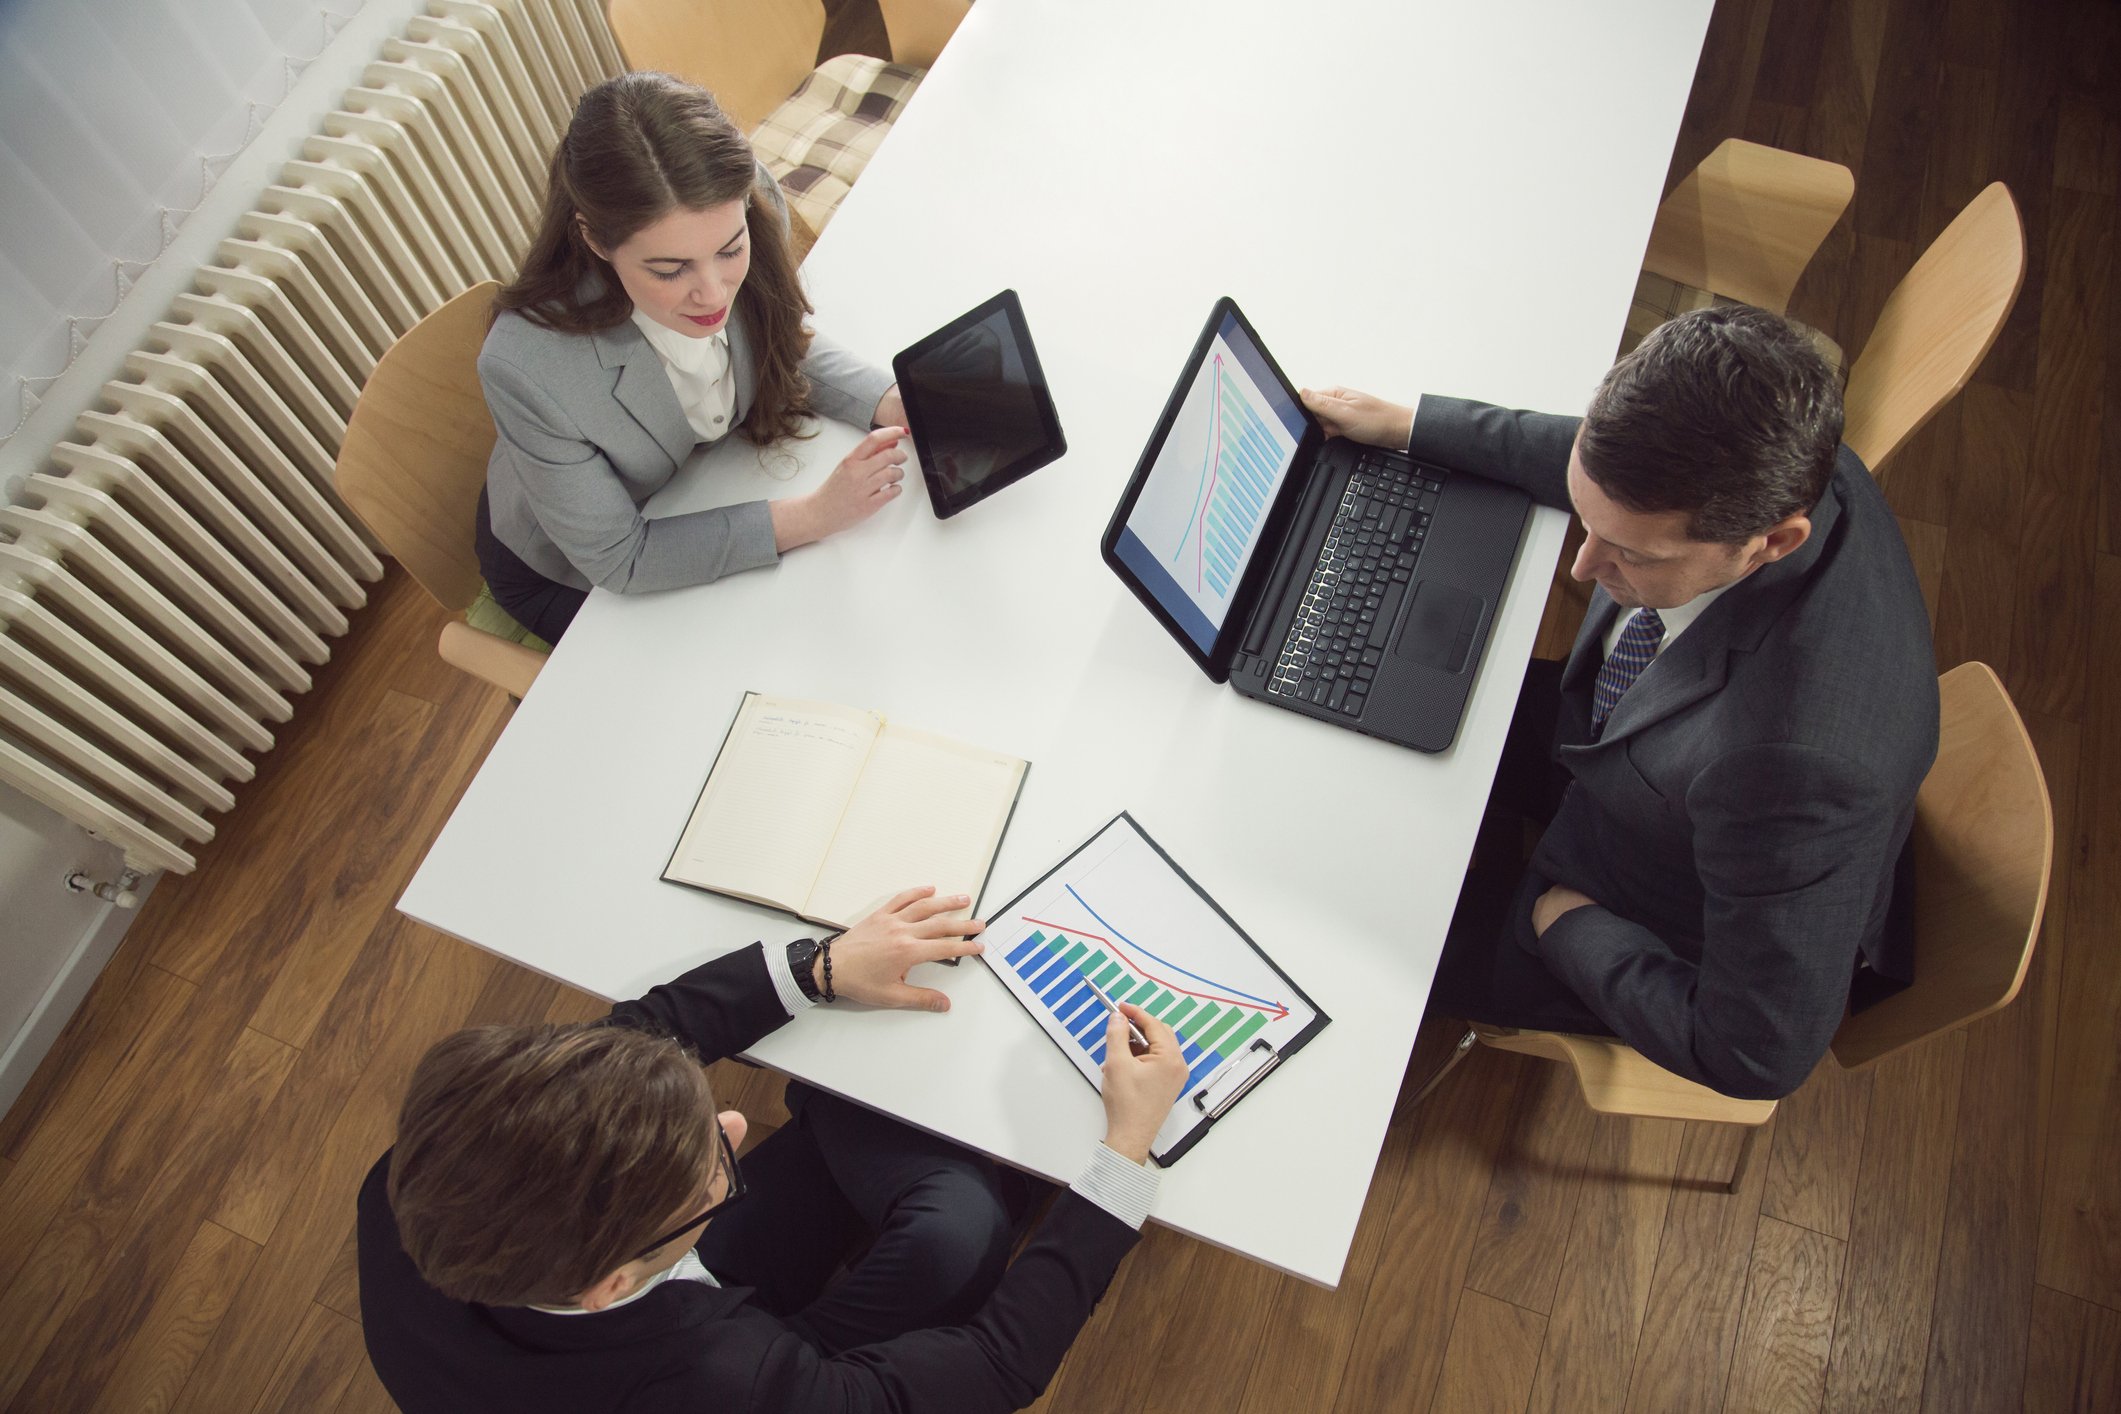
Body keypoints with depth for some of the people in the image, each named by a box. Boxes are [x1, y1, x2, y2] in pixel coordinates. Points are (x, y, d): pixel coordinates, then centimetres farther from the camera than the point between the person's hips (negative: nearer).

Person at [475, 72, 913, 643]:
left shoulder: (753, 214, -30)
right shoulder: (526, 368, -43)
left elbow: (784, 346, -6)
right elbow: (618, 558, -29)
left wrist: (890, 404, -25)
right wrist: (813, 516, -36)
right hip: (571, 573, -4)